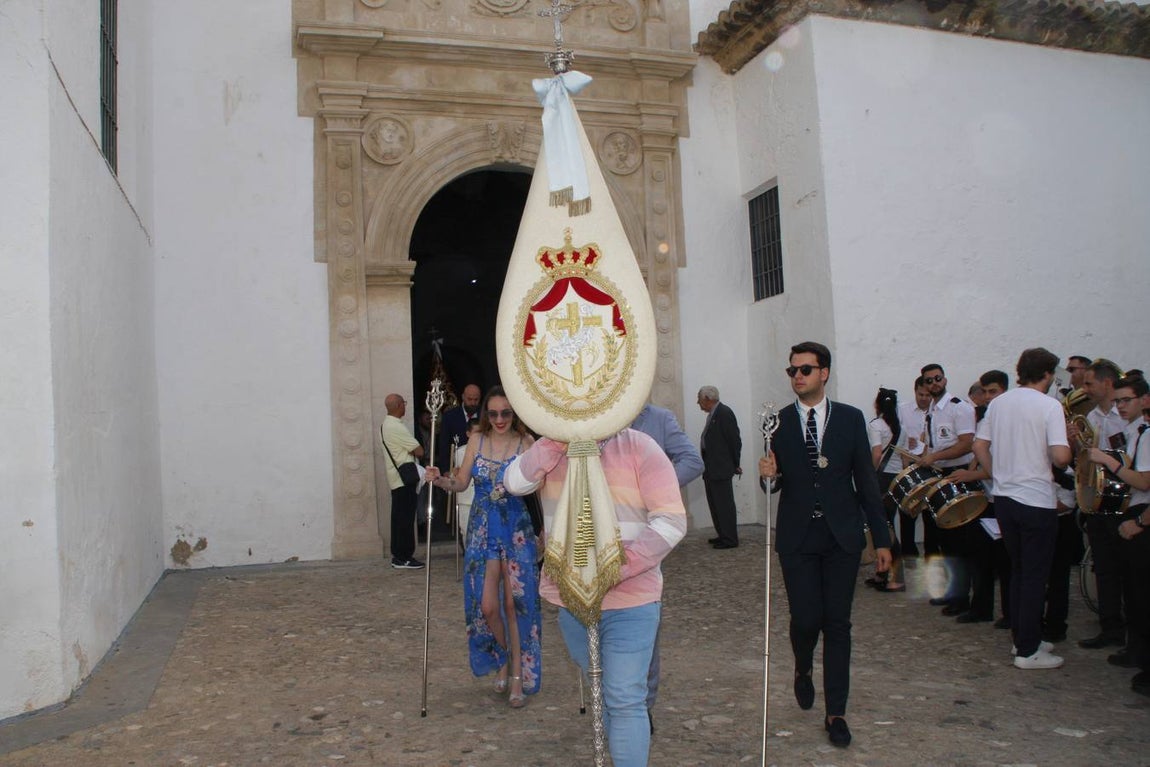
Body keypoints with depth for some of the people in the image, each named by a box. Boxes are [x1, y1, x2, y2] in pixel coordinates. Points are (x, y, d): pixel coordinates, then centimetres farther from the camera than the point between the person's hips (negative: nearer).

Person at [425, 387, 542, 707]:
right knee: (487, 606, 1)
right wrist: (439, 479, -12)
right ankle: (503, 661, 30)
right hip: (483, 528, 2)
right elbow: (461, 483, 6)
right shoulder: (477, 441, 3)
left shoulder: (525, 442, -5)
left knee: (515, 603, 0)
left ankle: (519, 676, 14)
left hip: (516, 529, -2)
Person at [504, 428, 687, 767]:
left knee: (625, 701, -5)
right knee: (601, 696, 21)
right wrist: (557, 438, -23)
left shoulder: (639, 446, -9)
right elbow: (515, 482, -14)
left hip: (629, 600, -5)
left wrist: (620, 566, -26)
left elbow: (672, 521, -15)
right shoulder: (554, 449, 4)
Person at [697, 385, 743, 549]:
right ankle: (722, 535, 22)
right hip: (710, 469, 10)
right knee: (715, 504, 14)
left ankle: (730, 539, 1)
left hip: (720, 469, -10)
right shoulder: (713, 414, 15)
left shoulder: (724, 413, -13)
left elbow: (735, 440, -14)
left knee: (724, 504, -4)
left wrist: (736, 465, -8)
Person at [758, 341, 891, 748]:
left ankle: (836, 712, 16)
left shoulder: (850, 418, 1)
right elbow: (775, 484, 5)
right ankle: (803, 669, 34)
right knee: (805, 618, 0)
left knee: (837, 623, 4)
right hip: (797, 538, 0)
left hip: (841, 536, 0)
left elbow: (865, 479, 3)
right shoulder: (778, 423, 2)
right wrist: (769, 475, -20)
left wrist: (881, 539, 3)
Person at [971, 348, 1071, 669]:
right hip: (1037, 501, -6)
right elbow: (1061, 457, -20)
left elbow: (979, 446, 8)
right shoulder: (1049, 406, -12)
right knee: (1035, 576, 3)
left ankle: (1022, 639, 27)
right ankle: (1028, 651, 8)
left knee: (1018, 571, 18)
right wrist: (1068, 444, 1)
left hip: (1004, 498, 6)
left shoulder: (998, 403, 6)